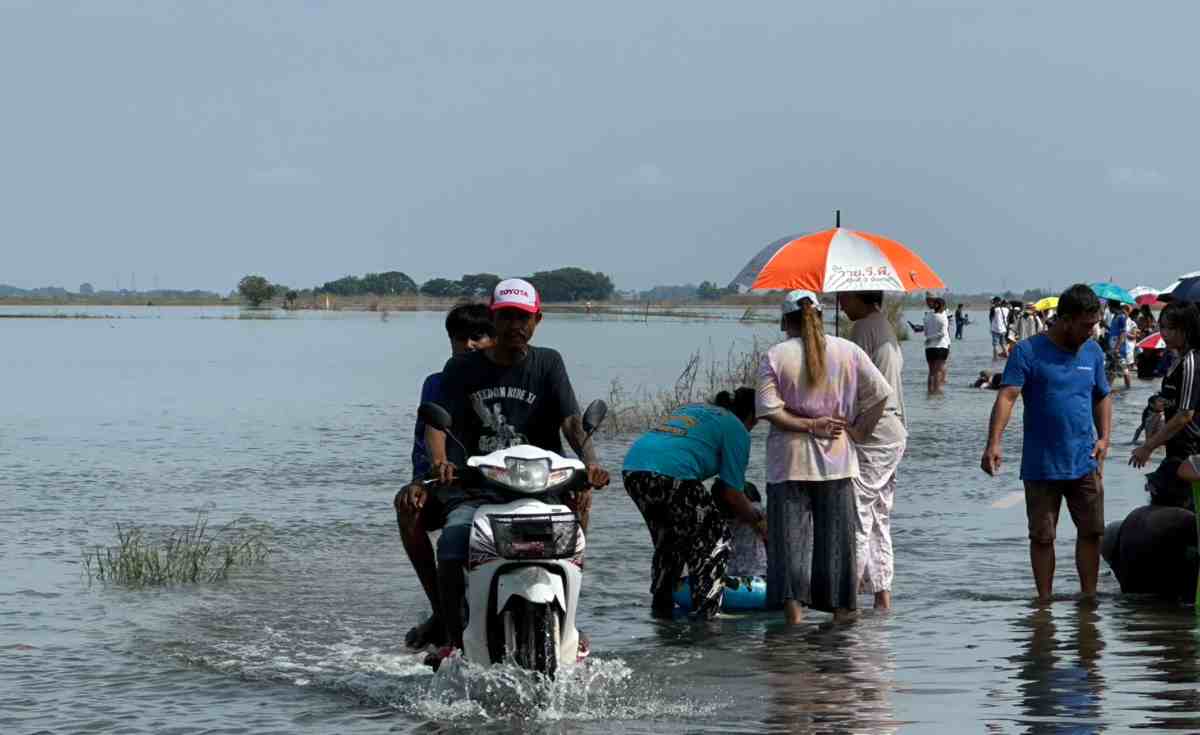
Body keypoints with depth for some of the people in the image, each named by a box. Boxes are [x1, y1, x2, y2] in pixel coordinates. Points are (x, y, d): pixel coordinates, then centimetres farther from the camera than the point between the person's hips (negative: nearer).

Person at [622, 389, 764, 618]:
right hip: (672, 473, -7)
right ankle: (706, 611, 4)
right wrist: (758, 521, 24)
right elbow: (732, 494, 8)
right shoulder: (736, 429, 11)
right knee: (715, 537, 8)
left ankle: (661, 607, 29)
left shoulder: (691, 408, 33)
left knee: (668, 539, 26)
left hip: (632, 467, 8)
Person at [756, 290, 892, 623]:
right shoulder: (848, 351, 4)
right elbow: (879, 392, -1)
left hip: (790, 461, -2)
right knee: (837, 537, 10)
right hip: (837, 460, 2)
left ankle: (794, 614, -5)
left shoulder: (775, 356, -3)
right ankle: (842, 611, 14)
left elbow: (769, 408, -12)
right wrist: (859, 430, 3)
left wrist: (807, 425, -9)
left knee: (790, 536, 1)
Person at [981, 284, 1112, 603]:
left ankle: (1089, 598, 18)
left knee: (1091, 530, 5)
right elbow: (1007, 396, -18)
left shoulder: (1092, 352, 8)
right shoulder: (1028, 352, -9)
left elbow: (1102, 397, 20)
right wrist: (994, 443, -31)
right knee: (1042, 536, 3)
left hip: (1085, 464, 4)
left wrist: (1104, 437, 3)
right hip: (1041, 466, -4)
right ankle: (1044, 602, 12)